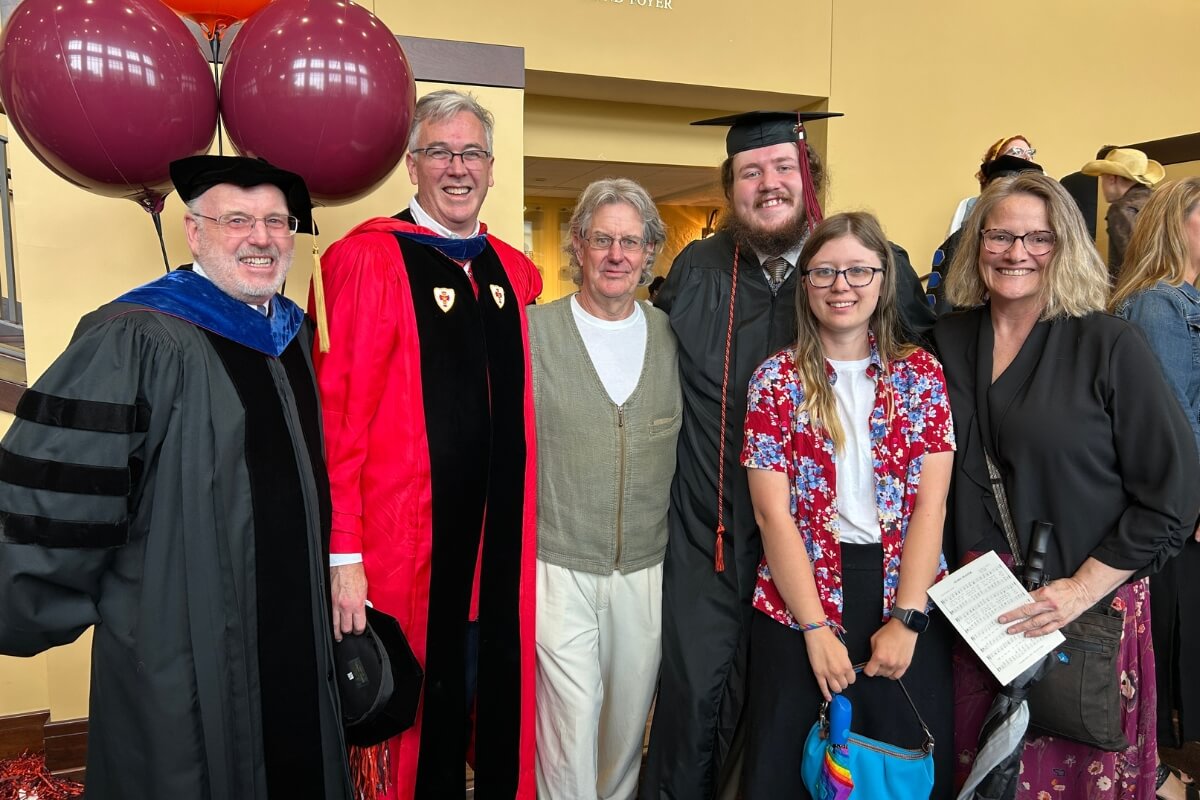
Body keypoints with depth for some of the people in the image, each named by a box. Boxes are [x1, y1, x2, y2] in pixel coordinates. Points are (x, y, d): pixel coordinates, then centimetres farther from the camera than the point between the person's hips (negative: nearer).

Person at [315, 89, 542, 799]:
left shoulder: (518, 273, 11)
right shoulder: (366, 260, -7)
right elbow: (337, 415, -11)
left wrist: (534, 527, 11)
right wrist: (344, 554, -14)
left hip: (506, 550, 5)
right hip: (410, 549, -5)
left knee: (505, 733, 16)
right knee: (421, 737, 11)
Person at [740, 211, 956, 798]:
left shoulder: (921, 373, 3)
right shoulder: (775, 379, -1)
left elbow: (931, 501, -4)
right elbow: (773, 511, -7)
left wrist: (907, 618, -12)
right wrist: (816, 628, -12)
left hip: (906, 598, 1)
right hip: (798, 600, -1)